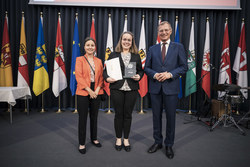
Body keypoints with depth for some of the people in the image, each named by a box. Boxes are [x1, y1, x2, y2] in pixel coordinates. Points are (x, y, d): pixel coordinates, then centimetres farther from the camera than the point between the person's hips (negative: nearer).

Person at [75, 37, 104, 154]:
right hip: (83, 93, -3)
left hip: (96, 93, 4)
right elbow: (79, 77, -9)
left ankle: (94, 138, 31)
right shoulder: (79, 60, 0)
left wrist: (97, 90, -8)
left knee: (94, 117, 14)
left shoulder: (99, 61, 11)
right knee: (83, 118, 2)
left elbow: (101, 77, 7)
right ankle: (81, 143, 14)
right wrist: (89, 90, -15)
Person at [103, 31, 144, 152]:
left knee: (128, 114, 8)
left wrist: (139, 76, -8)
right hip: (117, 88, -1)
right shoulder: (113, 55, 6)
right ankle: (118, 139, 25)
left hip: (132, 89, 1)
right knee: (118, 114, 7)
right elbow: (106, 70, 6)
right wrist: (107, 78, -13)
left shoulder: (136, 56, 10)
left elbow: (141, 70, 13)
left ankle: (126, 139, 24)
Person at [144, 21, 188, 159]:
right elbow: (146, 68, 9)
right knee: (156, 116, 11)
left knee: (171, 117, 6)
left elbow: (184, 67, -1)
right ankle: (157, 142, 29)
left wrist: (170, 74, -15)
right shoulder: (152, 49, 10)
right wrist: (154, 75, -11)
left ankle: (169, 145, 24)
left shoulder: (178, 47, 4)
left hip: (171, 87, -2)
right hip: (155, 87, 2)